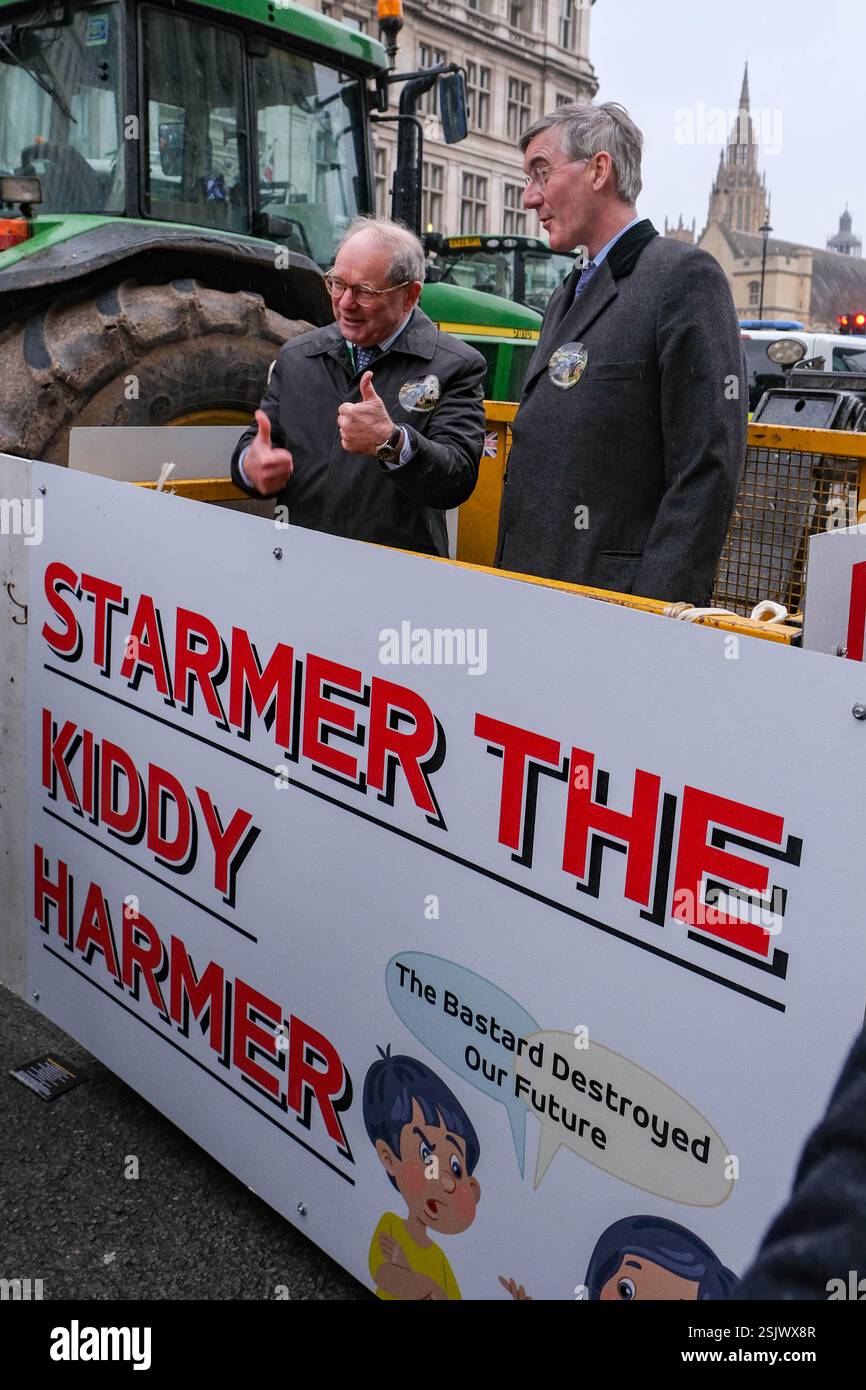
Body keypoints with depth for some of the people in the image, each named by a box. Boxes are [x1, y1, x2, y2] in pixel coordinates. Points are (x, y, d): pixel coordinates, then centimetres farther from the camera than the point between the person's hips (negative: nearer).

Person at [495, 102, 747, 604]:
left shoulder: (686, 276, -8)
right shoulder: (567, 297, 19)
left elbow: (708, 473, -16)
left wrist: (656, 617, -21)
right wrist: (508, 580, 12)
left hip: (613, 598, -7)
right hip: (532, 596, 8)